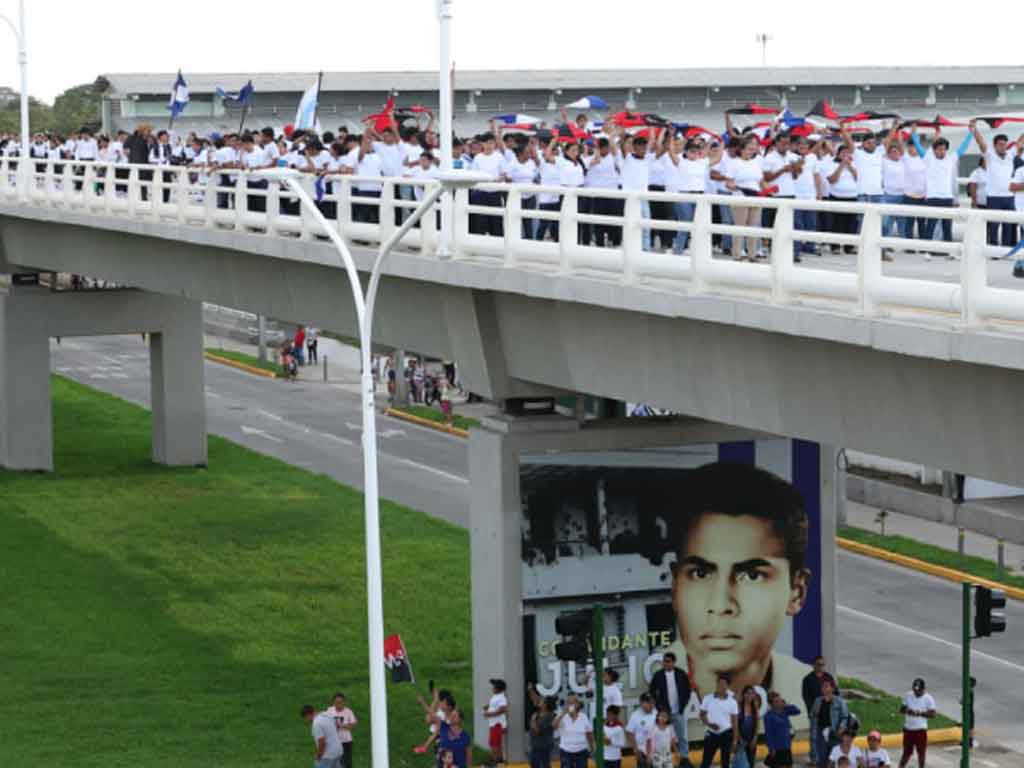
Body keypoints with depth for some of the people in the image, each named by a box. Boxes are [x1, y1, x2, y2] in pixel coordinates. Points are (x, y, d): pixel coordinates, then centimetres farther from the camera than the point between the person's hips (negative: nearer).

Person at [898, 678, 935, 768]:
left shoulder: (928, 699, -8)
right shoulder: (908, 696, 3)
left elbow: (932, 714, -12)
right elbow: (901, 709, 9)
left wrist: (920, 713, -26)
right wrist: (906, 710, -15)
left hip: (921, 730, -2)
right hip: (908, 729, 2)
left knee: (921, 753, 6)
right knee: (907, 752, 8)